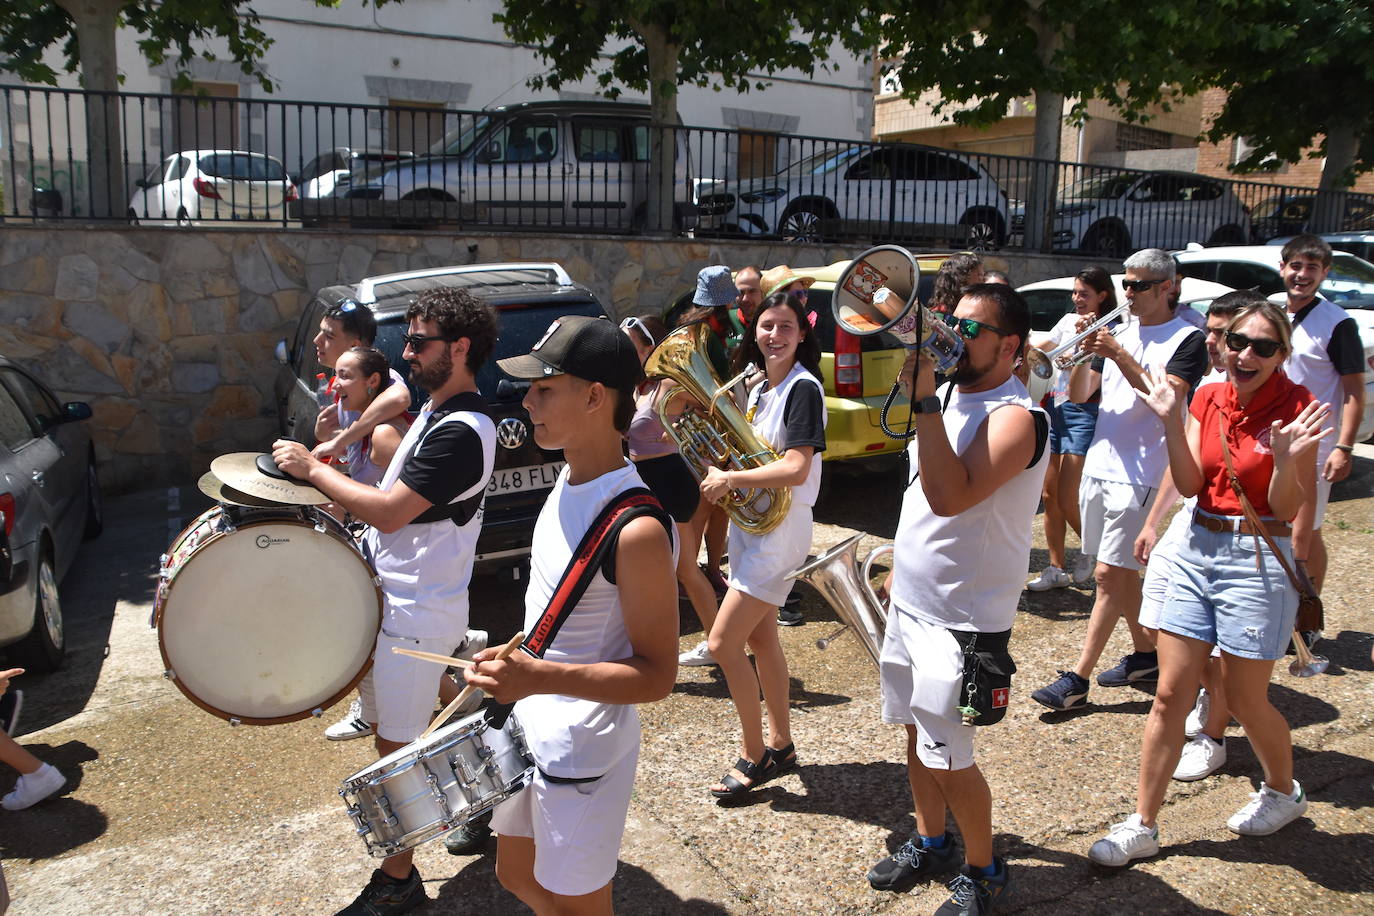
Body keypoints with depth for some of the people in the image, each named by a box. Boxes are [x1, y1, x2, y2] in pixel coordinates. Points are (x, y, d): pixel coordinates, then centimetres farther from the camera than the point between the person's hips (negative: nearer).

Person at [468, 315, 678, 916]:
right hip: (529, 731, 9)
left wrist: (542, 677, -35)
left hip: (583, 752, -8)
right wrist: (512, 673, 18)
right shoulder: (568, 481, -2)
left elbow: (656, 675, -25)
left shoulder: (636, 528, -29)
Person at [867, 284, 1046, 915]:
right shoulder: (949, 394, 7)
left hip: (962, 618, -8)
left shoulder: (1014, 416, -20)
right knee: (915, 730, 20)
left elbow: (950, 495, -36)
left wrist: (921, 399, -33)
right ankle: (930, 842, 41)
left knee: (950, 760, 2)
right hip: (910, 602, 8)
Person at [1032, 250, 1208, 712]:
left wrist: (1118, 354, -24)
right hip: (1098, 465, 7)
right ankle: (1145, 654, 30)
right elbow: (1078, 395, 10)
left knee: (1108, 574, -9)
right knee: (1120, 570, 14)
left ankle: (1078, 679, -7)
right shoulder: (1118, 332, 14)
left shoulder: (1188, 340, -5)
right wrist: (1086, 352, -7)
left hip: (1140, 474, -7)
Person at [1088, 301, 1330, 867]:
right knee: (1170, 696, 5)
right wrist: (1171, 422, -13)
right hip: (1196, 549, 4)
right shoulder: (1208, 399, 4)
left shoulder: (1294, 408, -10)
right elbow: (1189, 484, -3)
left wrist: (1286, 458, -29)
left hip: (1257, 560, -4)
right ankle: (1142, 826, 14)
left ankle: (1284, 793, 41)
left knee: (1245, 701, 10)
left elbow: (1286, 509, -11)